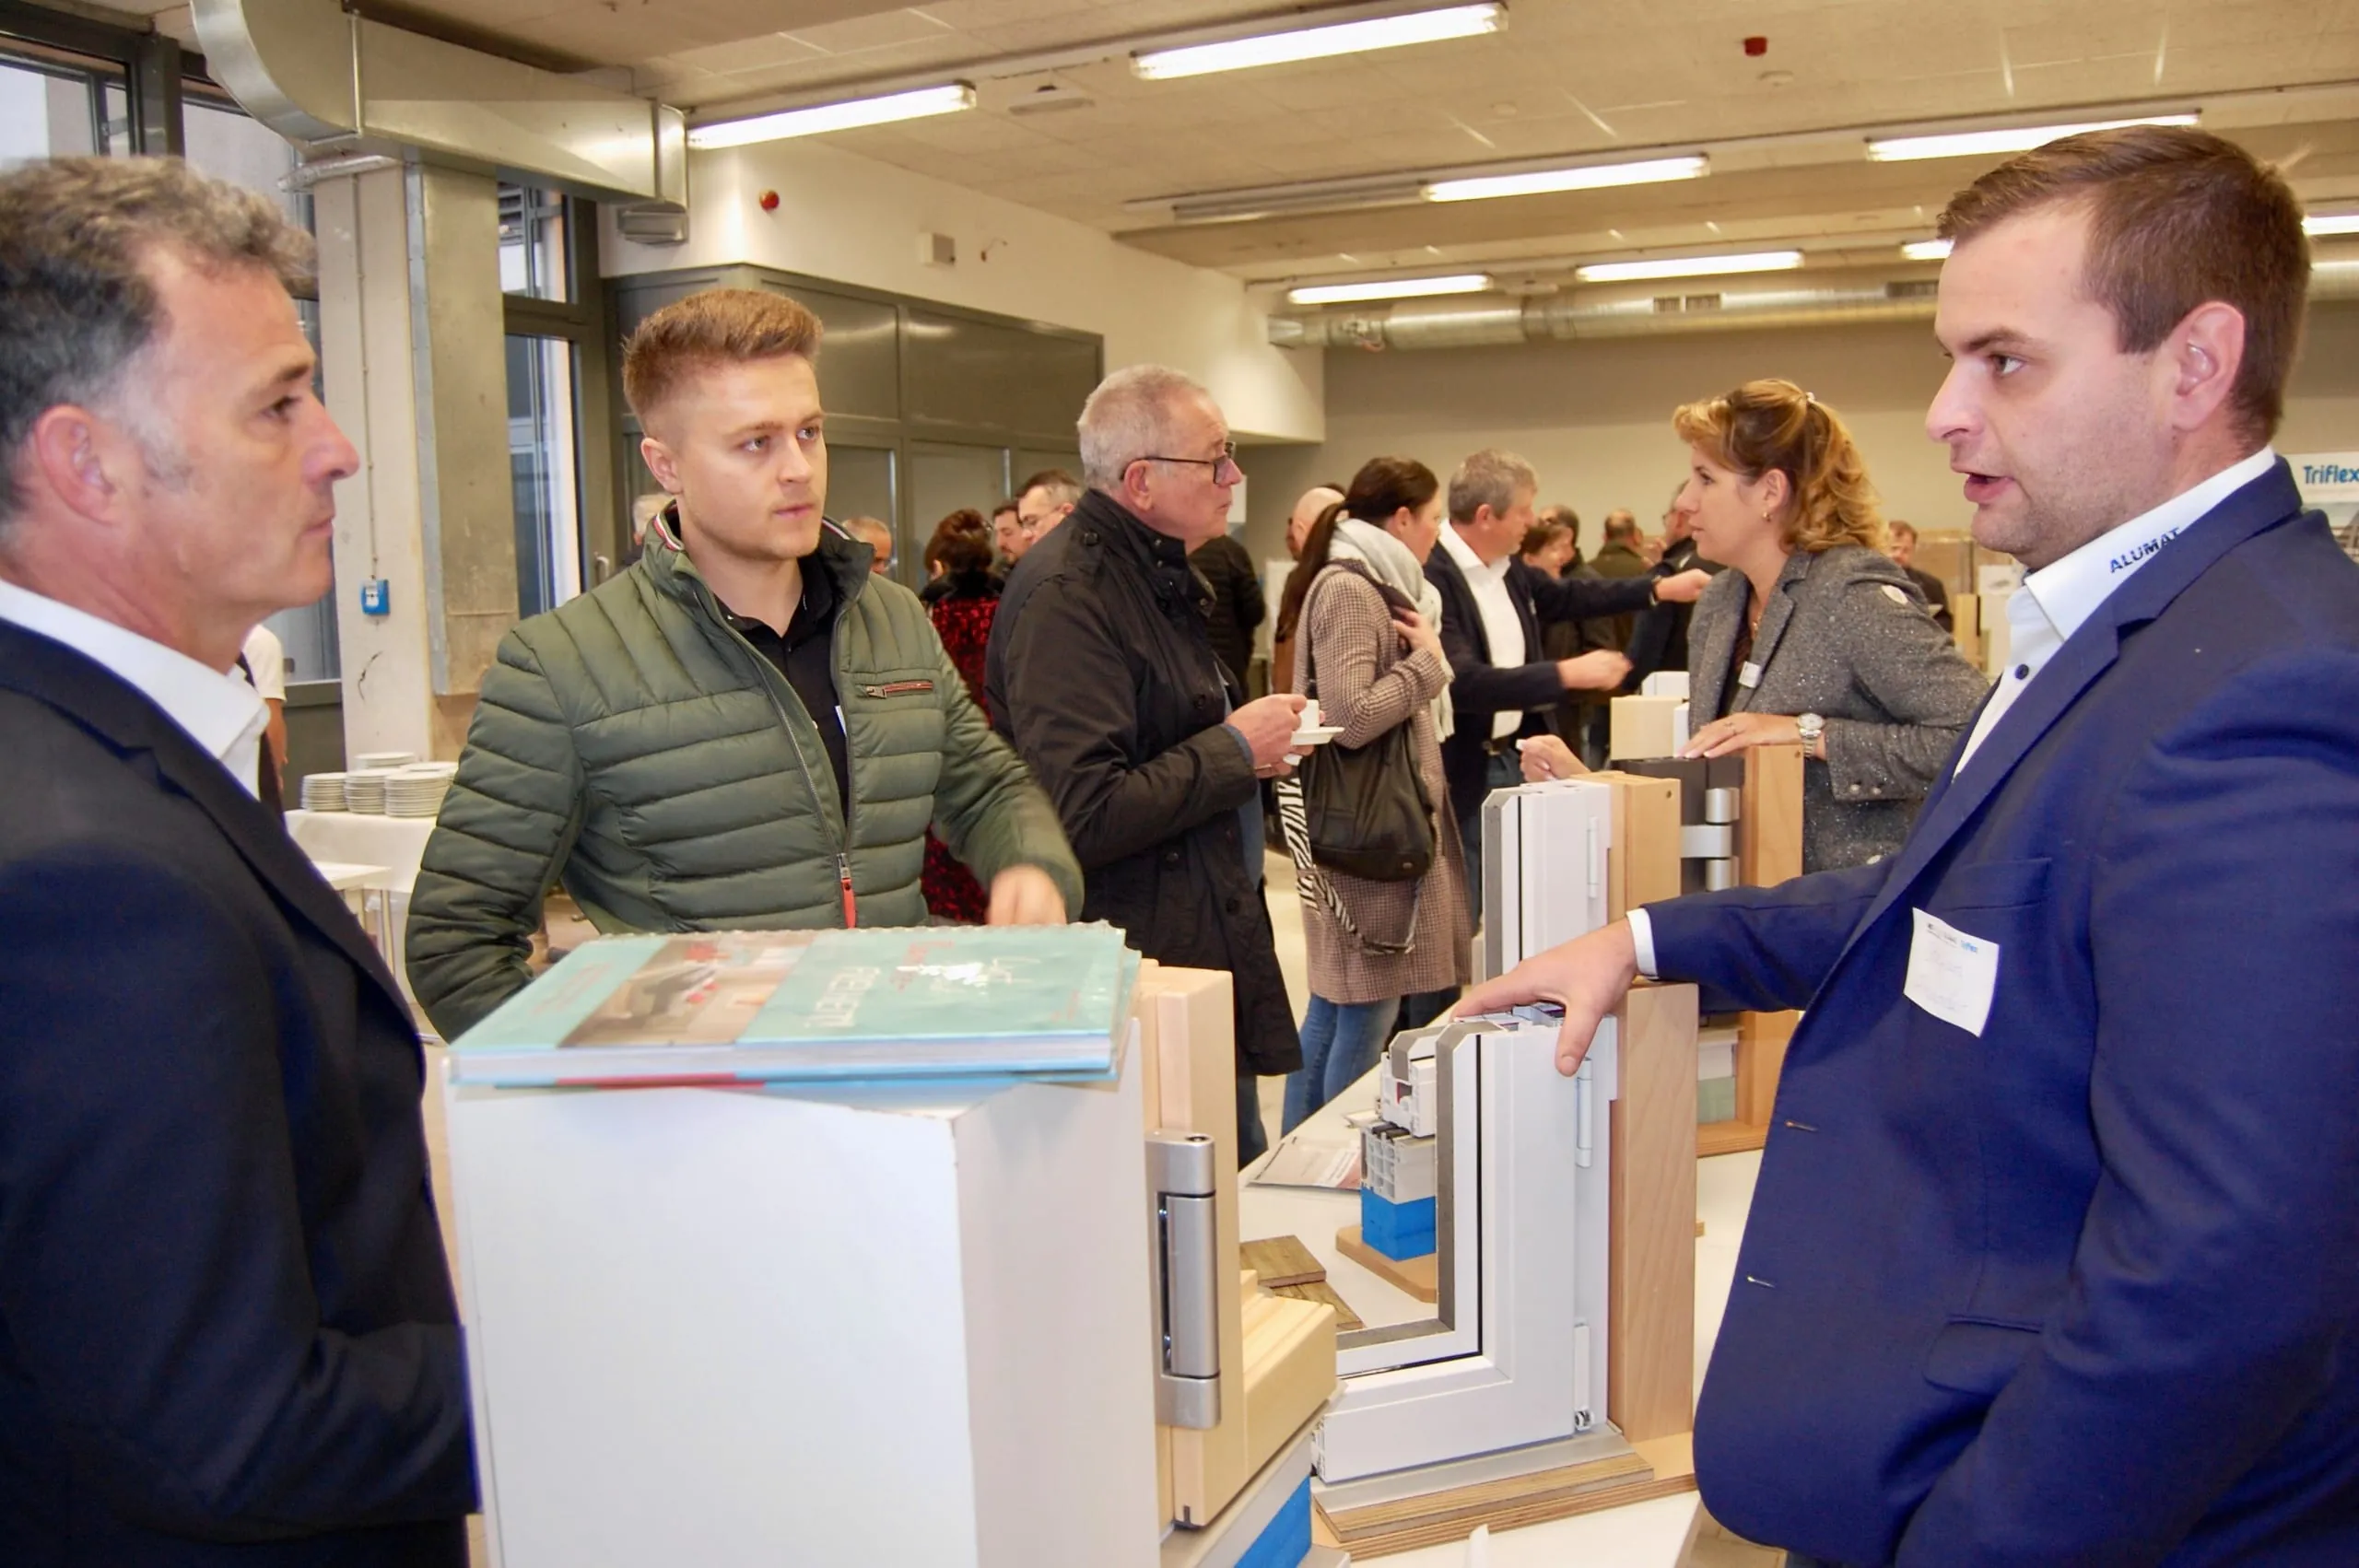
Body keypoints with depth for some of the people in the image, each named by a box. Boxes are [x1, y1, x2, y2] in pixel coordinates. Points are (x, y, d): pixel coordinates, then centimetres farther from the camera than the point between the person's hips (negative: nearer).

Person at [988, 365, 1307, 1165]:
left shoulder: (1159, 573, 14)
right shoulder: (1065, 596, -20)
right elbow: (1082, 815, -28)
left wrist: (1252, 746, 8)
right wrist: (1233, 751, -17)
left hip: (1217, 946, 10)